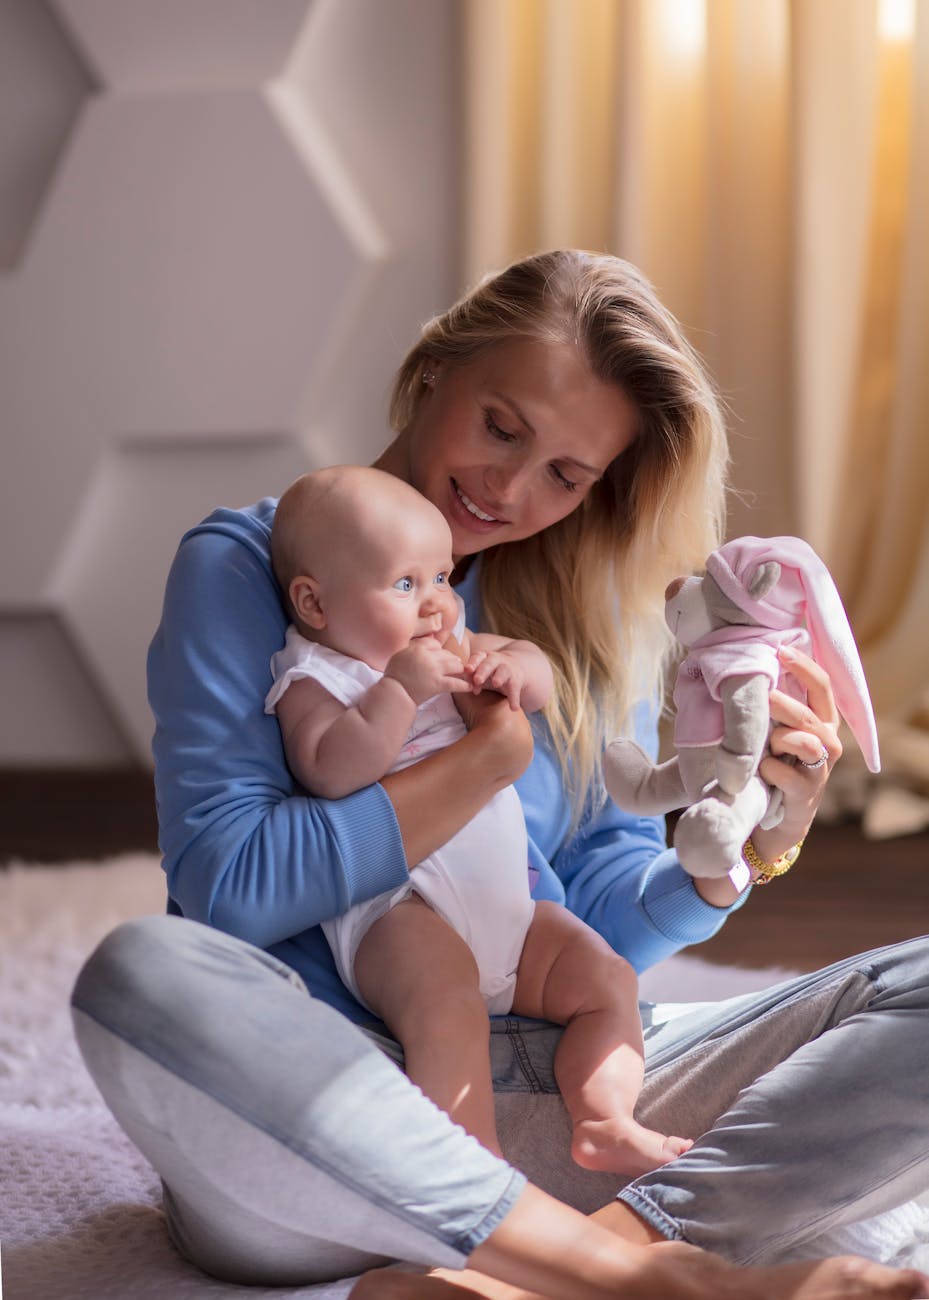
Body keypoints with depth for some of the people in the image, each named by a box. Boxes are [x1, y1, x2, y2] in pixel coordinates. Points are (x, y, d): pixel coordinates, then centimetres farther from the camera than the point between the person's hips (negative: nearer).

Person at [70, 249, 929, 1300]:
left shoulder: (592, 619, 15)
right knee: (143, 975, -36)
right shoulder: (246, 565, 2)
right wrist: (492, 756, -9)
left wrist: (743, 848, -9)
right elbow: (226, 888, -9)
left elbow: (604, 924, 11)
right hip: (323, 1112, -3)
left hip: (562, 1092, 4)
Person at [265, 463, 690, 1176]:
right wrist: (400, 687, -20)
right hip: (399, 909, -8)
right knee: (448, 1011, -32)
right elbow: (332, 771, -22)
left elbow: (542, 677, 24)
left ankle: (605, 1121, -4)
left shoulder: (449, 647, 18)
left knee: (607, 978, -1)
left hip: (507, 904, 8)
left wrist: (515, 666, 0)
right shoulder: (312, 679, -4)